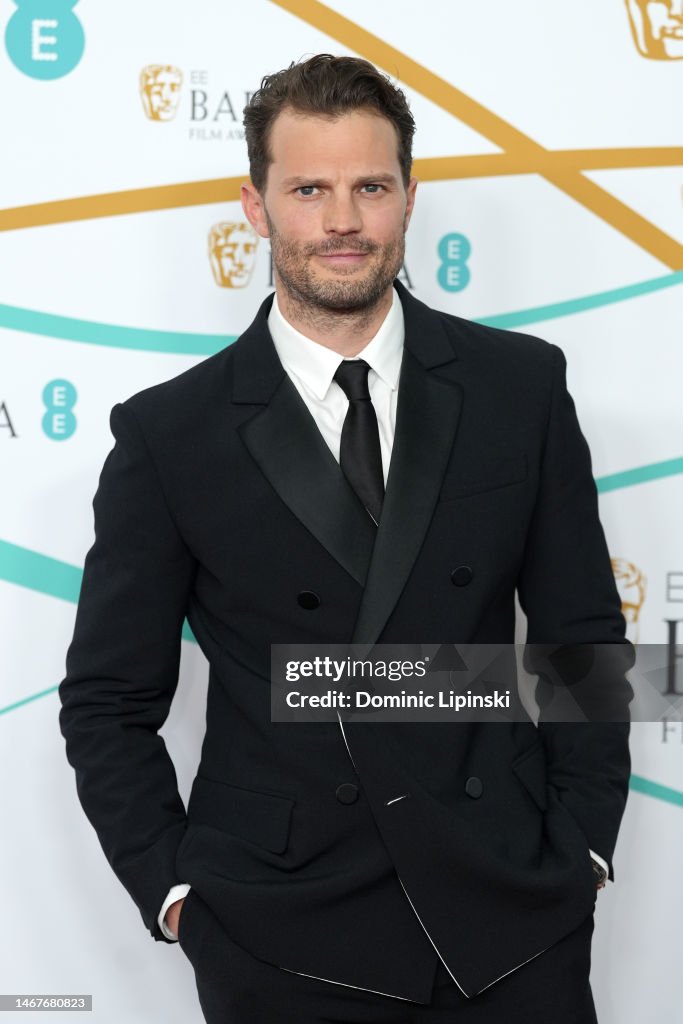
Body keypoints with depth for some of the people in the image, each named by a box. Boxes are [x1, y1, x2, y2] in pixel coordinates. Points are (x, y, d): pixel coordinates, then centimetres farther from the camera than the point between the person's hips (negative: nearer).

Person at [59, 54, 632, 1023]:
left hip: (511, 917, 1)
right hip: (280, 944, -1)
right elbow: (110, 700, 2)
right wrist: (175, 892, -4)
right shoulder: (170, 434, -3)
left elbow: (583, 639, 6)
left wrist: (582, 849, 1)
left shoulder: (521, 386, 0)